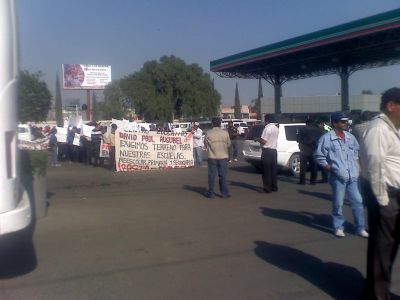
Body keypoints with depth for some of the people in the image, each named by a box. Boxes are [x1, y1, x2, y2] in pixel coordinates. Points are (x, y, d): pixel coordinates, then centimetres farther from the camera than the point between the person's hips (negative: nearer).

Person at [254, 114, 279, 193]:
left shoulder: (267, 128, -15)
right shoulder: (276, 128, 10)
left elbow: (263, 141, -18)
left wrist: (257, 139, -2)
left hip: (267, 151, -8)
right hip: (274, 150, 8)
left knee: (267, 170, -2)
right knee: (274, 170, 11)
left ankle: (267, 188, -1)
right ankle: (274, 187, 17)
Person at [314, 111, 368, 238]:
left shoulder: (350, 137, 11)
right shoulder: (326, 138, -9)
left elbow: (356, 151, 25)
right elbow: (318, 156, -6)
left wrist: (357, 167, 17)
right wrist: (330, 168, -8)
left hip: (352, 176, 5)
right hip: (338, 177, -5)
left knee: (358, 201, 8)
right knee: (338, 203, 2)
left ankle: (360, 228, 19)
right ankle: (338, 227, 18)